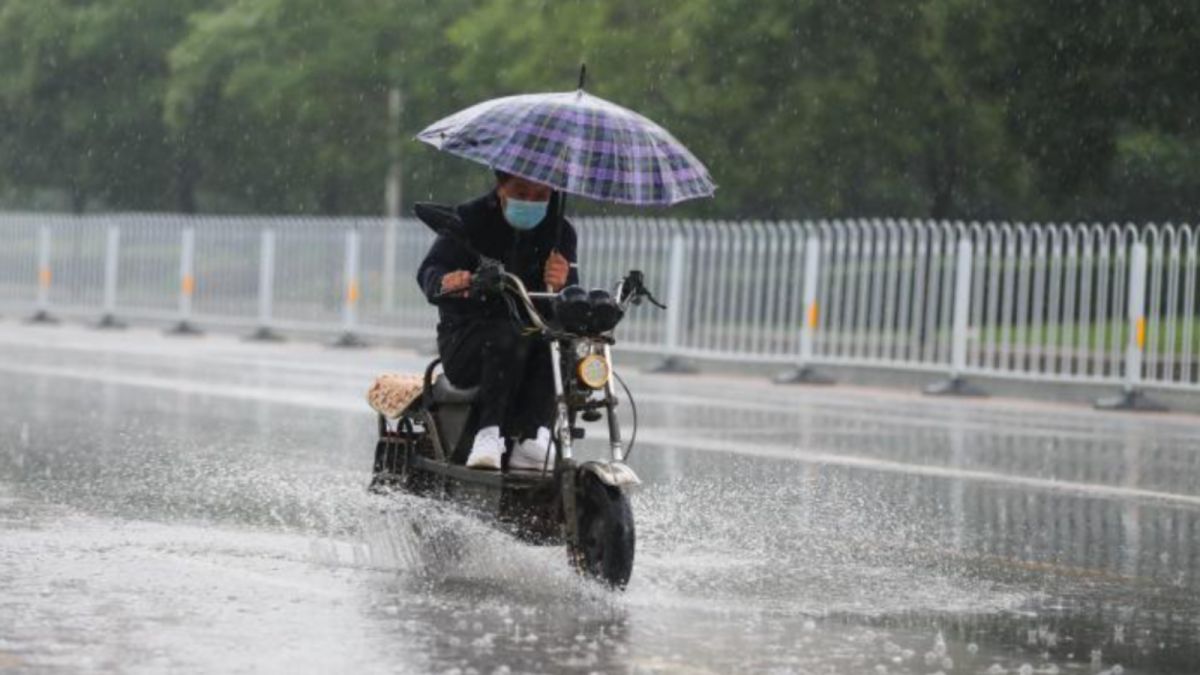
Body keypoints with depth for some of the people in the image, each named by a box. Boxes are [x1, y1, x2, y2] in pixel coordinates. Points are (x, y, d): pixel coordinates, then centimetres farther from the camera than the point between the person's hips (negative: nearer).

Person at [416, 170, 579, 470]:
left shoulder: (558, 231, 5)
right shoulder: (470, 219, -3)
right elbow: (429, 270, -15)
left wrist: (562, 285, -33)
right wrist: (444, 282, -41)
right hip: (463, 340, -3)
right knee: (510, 337, -35)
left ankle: (531, 439, -31)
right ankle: (490, 433, -38)